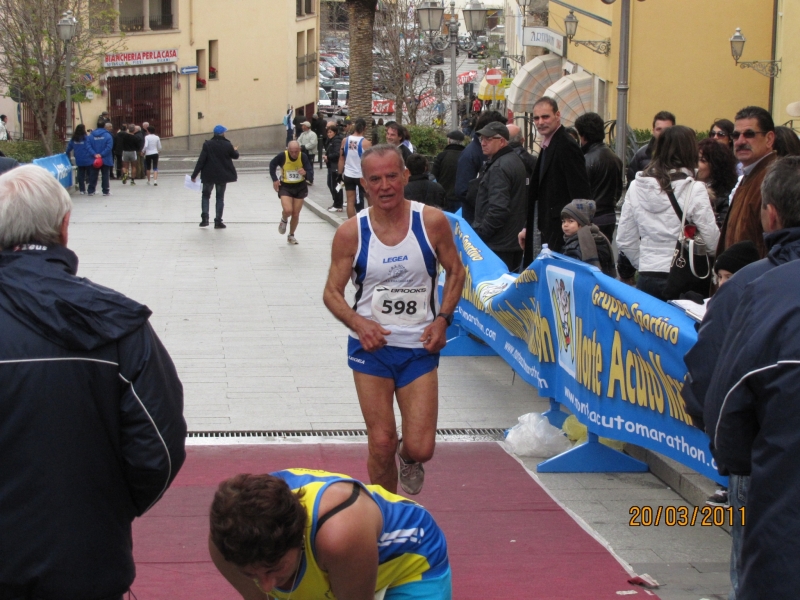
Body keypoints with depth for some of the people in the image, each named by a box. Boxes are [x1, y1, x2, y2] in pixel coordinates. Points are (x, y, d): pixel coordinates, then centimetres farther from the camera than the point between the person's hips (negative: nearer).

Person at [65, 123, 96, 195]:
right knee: (90, 174, 4)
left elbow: (69, 147, 14)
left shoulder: (73, 139, 3)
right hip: (88, 160, -4)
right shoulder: (86, 138, -12)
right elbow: (89, 148, -20)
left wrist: (67, 153, 30)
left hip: (79, 161, 5)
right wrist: (94, 154, -26)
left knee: (80, 175, 10)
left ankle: (82, 190, 10)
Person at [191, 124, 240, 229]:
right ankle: (218, 221, 6)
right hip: (222, 176, 0)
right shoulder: (227, 145, -8)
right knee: (220, 198, 9)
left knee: (205, 195, 15)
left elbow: (201, 160, -12)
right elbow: (235, 156, 9)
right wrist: (235, 150, 35)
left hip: (208, 175, 0)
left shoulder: (207, 144, -10)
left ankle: (204, 218, 2)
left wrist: (194, 175, -7)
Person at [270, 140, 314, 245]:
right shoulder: (282, 156, -21)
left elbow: (310, 173, -21)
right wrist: (274, 179, -4)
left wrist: (305, 173, -44)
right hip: (285, 186, -1)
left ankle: (291, 235, 33)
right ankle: (284, 220, 16)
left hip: (300, 187, 2)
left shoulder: (303, 157, -20)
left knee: (296, 214, 8)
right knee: (288, 210, -22)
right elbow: (272, 164, 0)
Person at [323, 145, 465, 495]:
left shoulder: (432, 222, -7)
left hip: (420, 347, 0)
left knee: (420, 449, -4)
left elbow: (455, 271, 8)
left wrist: (443, 318, -6)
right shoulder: (351, 233, -7)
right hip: (371, 347, 0)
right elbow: (332, 292, 1)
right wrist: (358, 323, -18)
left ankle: (408, 460, 35)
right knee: (381, 444, -2)